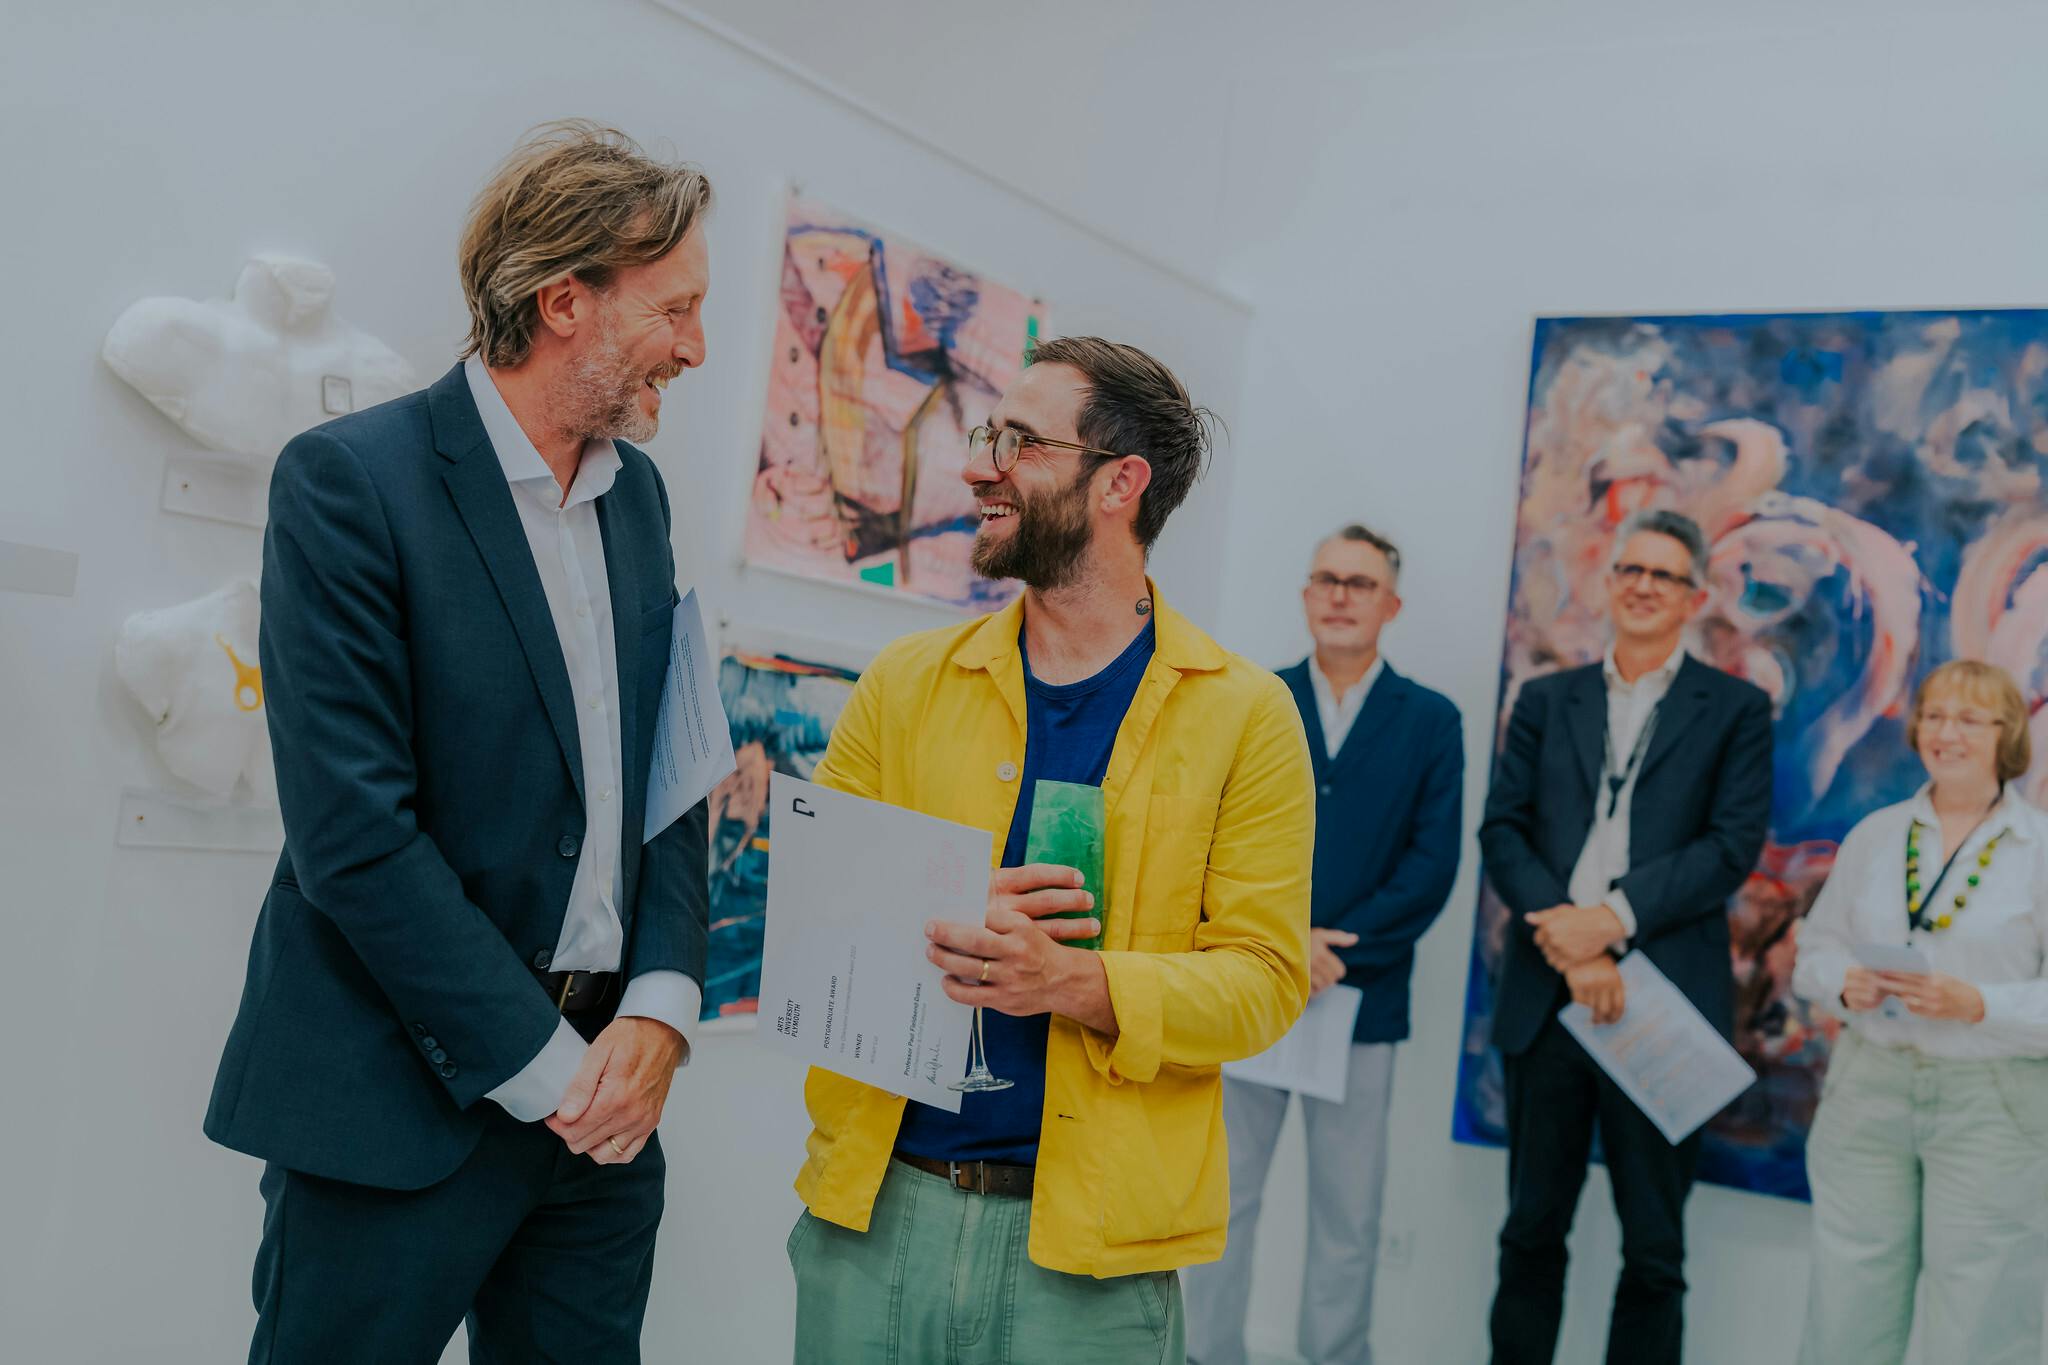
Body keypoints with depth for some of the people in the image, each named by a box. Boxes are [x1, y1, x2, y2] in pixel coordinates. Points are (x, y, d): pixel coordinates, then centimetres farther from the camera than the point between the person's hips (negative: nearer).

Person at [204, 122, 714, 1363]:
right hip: (402, 1104, -6)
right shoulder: (349, 480, -12)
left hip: (606, 1097, 6)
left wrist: (661, 1006, -4)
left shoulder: (638, 494, 10)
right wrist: (544, 1069, -15)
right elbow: (353, 831, -17)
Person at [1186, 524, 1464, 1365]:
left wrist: (1336, 948, -12)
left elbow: (1433, 863, -2)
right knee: (1222, 1194, 6)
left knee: (1348, 1213, 7)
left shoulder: (1431, 721, 6)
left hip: (1362, 998, 0)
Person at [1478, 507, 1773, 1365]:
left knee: (1653, 1247, 5)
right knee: (1531, 1229, 11)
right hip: (1544, 998, 2)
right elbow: (1502, 829, 3)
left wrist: (1613, 918, -15)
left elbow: (1734, 845, -5)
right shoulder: (1547, 700, 12)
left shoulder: (1736, 710, 6)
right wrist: (1567, 942, -12)